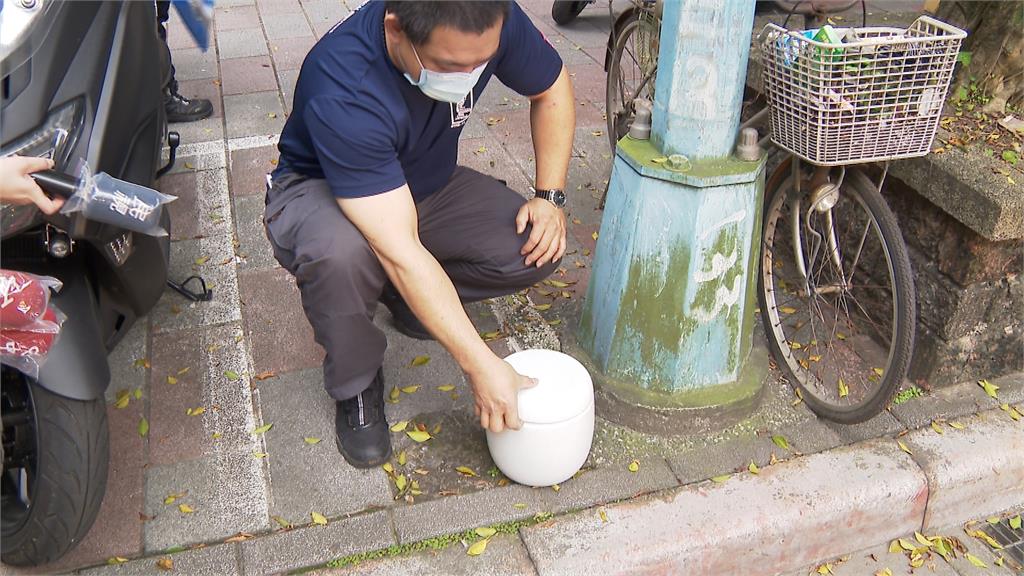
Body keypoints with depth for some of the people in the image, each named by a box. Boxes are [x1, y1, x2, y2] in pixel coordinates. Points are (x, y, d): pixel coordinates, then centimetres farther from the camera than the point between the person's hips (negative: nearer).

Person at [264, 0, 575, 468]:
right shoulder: (343, 91, -38)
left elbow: (551, 88, -1)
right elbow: (400, 251, -40)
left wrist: (550, 196, -11)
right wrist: (481, 365, -39)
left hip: (429, 183, 5)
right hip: (322, 189, -4)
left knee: (537, 247, -18)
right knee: (340, 253, -40)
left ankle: (408, 299, 8)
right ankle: (356, 387, -9)